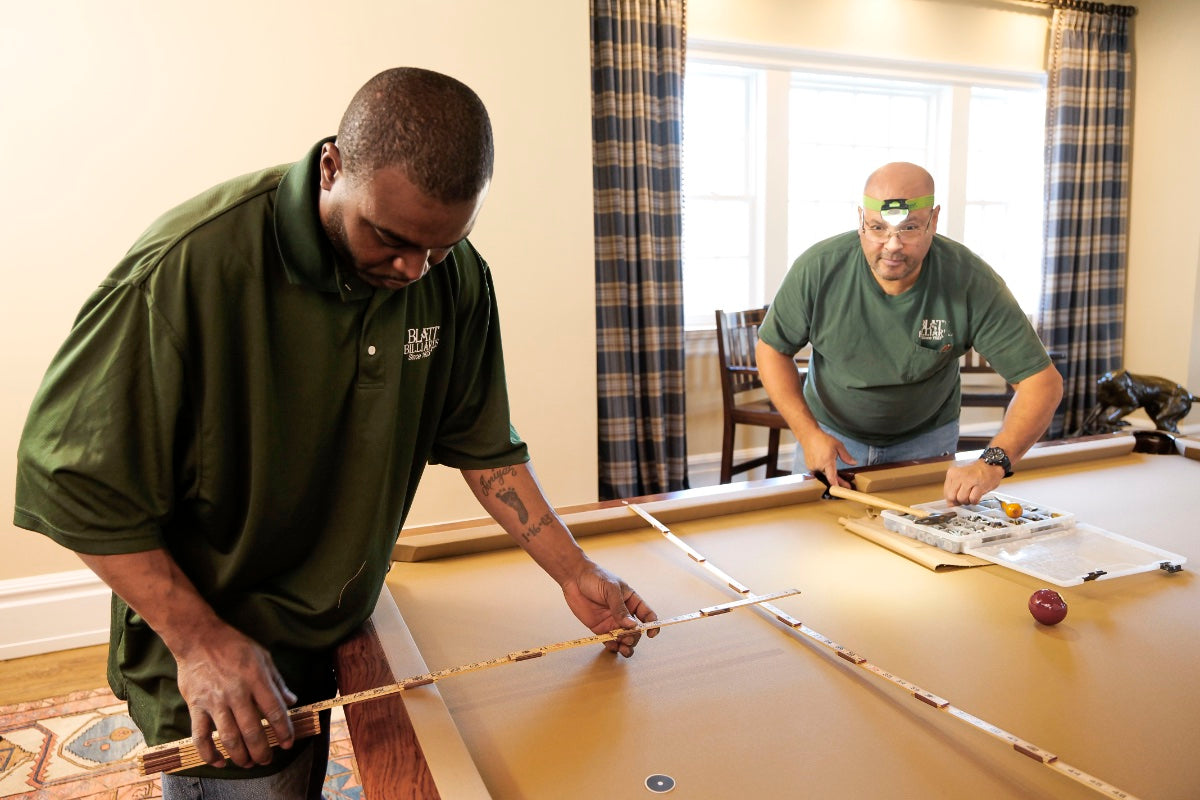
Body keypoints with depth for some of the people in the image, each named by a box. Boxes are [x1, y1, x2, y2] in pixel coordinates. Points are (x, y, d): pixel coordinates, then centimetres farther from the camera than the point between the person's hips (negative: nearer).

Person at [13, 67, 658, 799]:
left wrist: (575, 573, -6)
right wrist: (197, 637, -20)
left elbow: (484, 445, -2)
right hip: (208, 655, -4)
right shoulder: (187, 269, -27)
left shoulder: (456, 279, -11)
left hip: (339, 629, 5)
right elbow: (75, 481, -18)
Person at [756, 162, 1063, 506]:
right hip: (831, 432, 0)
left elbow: (1043, 380, -25)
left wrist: (994, 461, -41)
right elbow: (772, 347, -12)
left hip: (925, 439, 0)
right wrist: (808, 433, -22)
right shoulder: (818, 268, -25)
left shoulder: (972, 282, -26)